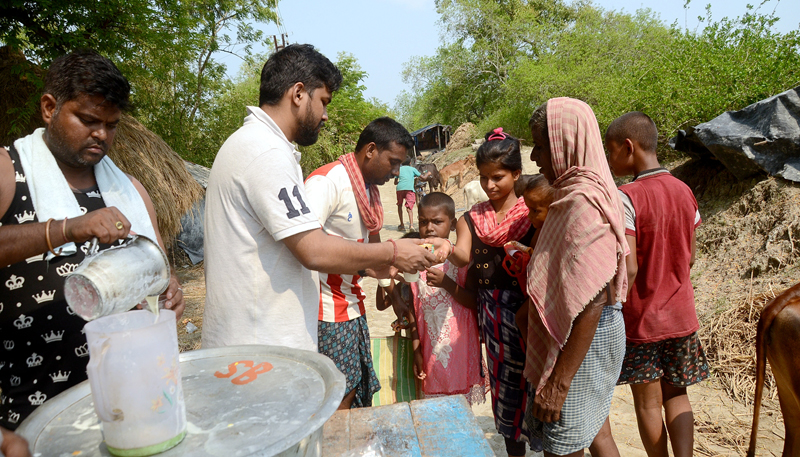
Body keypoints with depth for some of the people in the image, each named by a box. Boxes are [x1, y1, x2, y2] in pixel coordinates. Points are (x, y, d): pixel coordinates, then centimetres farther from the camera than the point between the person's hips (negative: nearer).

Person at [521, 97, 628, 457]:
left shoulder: (583, 201, -24)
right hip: (593, 334, 9)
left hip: (581, 344, -9)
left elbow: (592, 303, -27)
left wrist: (559, 383, -24)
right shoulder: (575, 191, 6)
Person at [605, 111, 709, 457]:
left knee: (648, 403, 11)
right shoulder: (684, 191, 1)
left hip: (642, 320, -6)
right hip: (681, 315, 6)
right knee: (676, 394, 19)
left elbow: (628, 269, -24)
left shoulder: (626, 198, -20)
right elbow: (689, 258, 9)